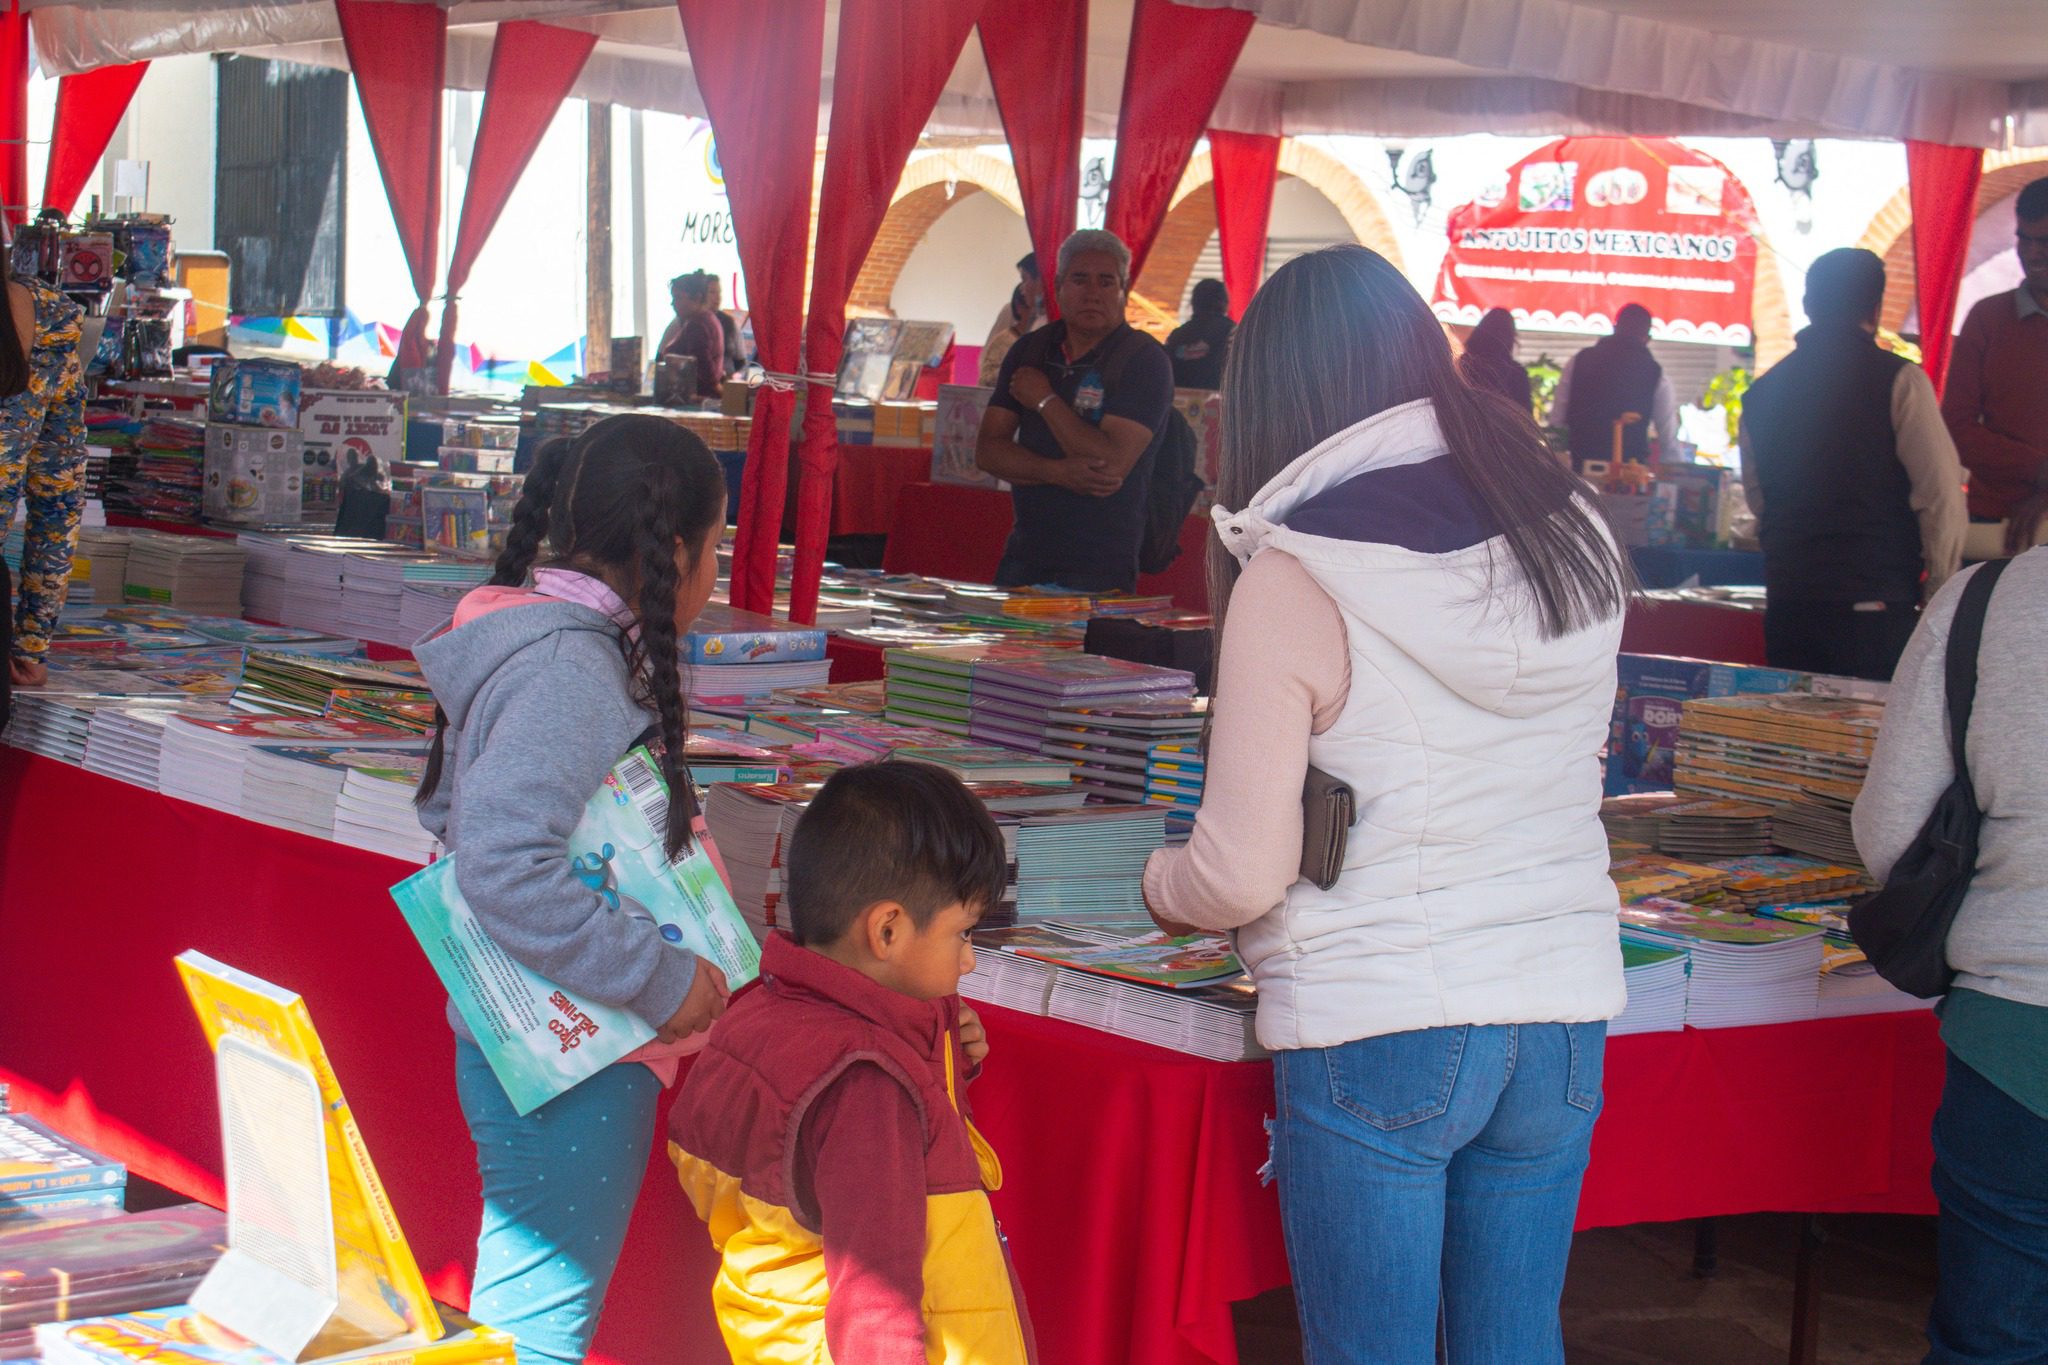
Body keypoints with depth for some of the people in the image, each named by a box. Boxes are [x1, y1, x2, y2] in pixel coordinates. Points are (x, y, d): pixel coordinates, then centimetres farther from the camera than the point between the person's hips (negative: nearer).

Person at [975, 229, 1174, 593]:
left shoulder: (1144, 360, -8)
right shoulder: (1031, 351, 9)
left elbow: (1113, 463, -20)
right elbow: (987, 450, 3)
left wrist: (1045, 399, -9)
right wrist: (1059, 472, -15)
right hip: (1024, 556, 5)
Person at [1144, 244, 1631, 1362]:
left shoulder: (1291, 582, -11)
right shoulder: (1574, 536, 3)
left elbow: (1242, 877, -11)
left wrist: (1159, 881, 8)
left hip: (1375, 1032, -5)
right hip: (1563, 1017, 5)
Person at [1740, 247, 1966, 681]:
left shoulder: (1762, 392, 10)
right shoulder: (1899, 380, -5)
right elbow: (1941, 494, -7)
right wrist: (1939, 593, 2)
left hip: (1786, 605, 5)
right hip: (1876, 609, -5)